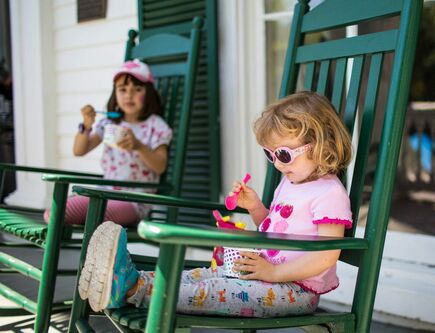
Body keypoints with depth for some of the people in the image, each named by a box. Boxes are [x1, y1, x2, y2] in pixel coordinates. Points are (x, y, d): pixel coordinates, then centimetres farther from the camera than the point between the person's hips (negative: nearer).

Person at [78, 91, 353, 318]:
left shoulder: (330, 193, -15)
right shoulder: (289, 183, 17)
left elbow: (326, 256, -23)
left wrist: (272, 272, -22)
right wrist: (255, 208, 8)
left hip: (298, 290, -10)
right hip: (270, 272, 10)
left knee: (211, 291, -25)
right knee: (197, 276, -8)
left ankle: (134, 289, -34)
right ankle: (133, 278, -21)